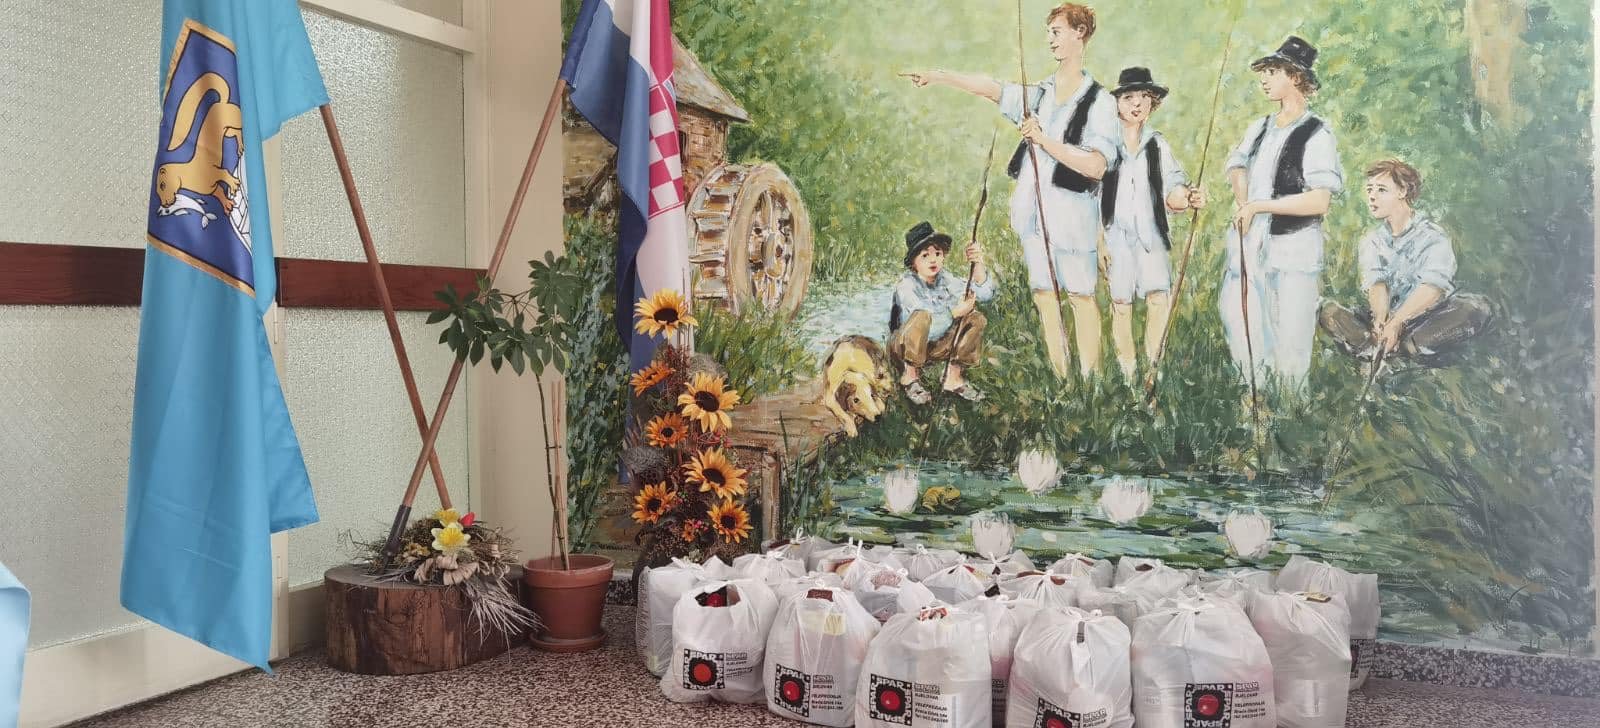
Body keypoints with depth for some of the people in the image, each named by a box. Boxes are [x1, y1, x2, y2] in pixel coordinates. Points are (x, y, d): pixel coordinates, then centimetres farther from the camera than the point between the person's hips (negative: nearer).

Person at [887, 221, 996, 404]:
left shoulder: (946, 279, -1)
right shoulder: (906, 285, -19)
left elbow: (985, 293, -11)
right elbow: (925, 326, -28)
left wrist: (978, 265, -28)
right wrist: (956, 312, -25)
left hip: (936, 347, 6)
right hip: (904, 347, -6)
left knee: (976, 319, -7)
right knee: (922, 316, -36)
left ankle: (954, 377, -1)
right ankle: (910, 376, -19)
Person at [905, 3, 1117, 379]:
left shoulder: (1099, 101, -4)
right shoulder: (1039, 94, 13)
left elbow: (1096, 166, -13)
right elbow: (990, 87, 7)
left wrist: (1044, 141, -17)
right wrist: (939, 76, -1)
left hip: (1072, 211, -5)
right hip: (1033, 209, 6)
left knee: (1081, 296, 0)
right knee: (1043, 293, 7)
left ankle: (1089, 380, 6)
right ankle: (1059, 379, 14)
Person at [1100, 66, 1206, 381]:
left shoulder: (1158, 144, 12)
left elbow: (1170, 194, 9)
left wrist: (1187, 198, -14)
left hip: (1151, 234, 2)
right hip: (1116, 234, -2)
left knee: (1159, 298, -14)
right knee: (1121, 304, -2)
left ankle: (1152, 364, -3)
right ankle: (1128, 373, 8)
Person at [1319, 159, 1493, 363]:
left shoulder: (1433, 236, -1)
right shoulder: (1372, 240, 11)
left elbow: (1433, 287, -18)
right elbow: (1376, 284, -6)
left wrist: (1395, 323, -31)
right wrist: (1381, 319, -28)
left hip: (1428, 323, -3)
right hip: (1386, 321, 3)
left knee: (1479, 307, -31)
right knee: (1328, 310, -19)